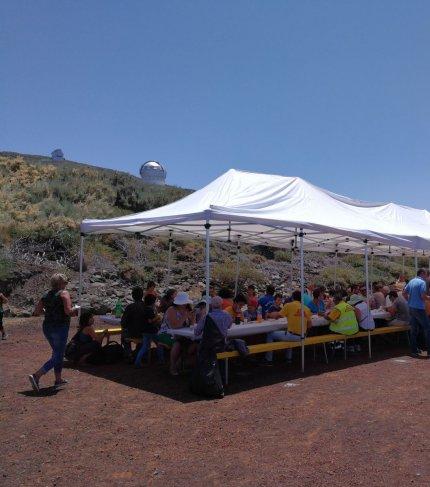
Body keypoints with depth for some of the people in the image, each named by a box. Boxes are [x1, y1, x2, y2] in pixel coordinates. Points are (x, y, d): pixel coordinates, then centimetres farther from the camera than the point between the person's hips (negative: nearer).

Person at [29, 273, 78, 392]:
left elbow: (36, 312, 8)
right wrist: (75, 309, -1)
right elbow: (68, 311, -21)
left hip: (47, 328, 8)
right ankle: (36, 376, -13)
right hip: (60, 328, -8)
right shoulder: (64, 293, -10)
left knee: (58, 353, 22)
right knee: (57, 357, -1)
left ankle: (58, 379, 29)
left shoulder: (46, 295, 9)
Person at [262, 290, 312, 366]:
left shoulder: (289, 305, -8)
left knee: (270, 335, 14)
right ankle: (288, 358, 43)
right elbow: (310, 325, 9)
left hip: (292, 336, -6)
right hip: (302, 337, 6)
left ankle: (268, 360, 17)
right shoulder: (306, 308, 5)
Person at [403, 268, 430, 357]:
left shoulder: (411, 281, 11)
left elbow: (404, 293, 13)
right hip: (419, 309, -8)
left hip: (411, 308, 8)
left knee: (414, 330, 10)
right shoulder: (422, 282, -12)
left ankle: (414, 351, 13)